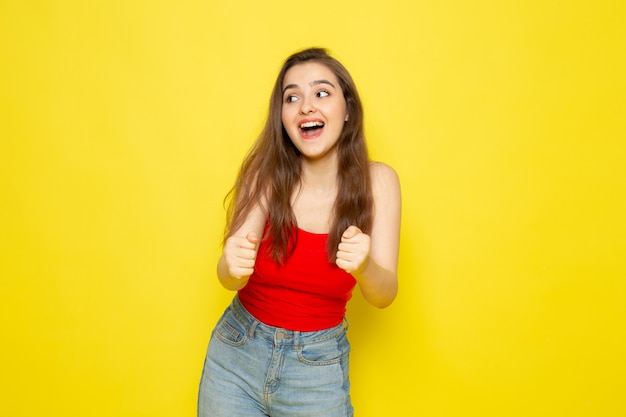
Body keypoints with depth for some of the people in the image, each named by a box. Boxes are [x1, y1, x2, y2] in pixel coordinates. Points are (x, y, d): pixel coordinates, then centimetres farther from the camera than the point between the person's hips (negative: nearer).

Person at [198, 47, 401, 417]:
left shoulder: (377, 181, -12)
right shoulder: (266, 175, -12)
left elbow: (384, 295, -14)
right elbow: (228, 278, -15)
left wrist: (364, 267, -35)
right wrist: (233, 267, -38)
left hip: (319, 368, 0)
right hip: (236, 357, 1)